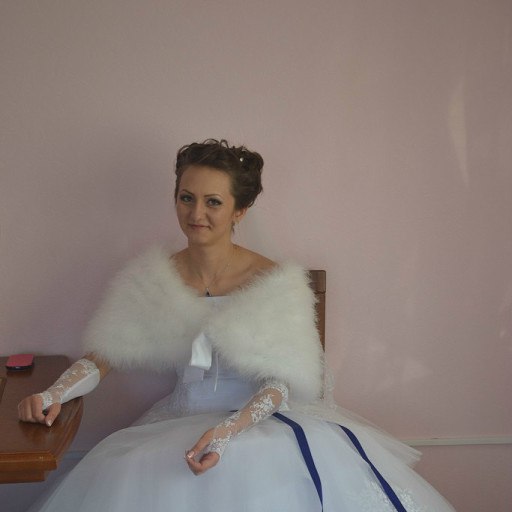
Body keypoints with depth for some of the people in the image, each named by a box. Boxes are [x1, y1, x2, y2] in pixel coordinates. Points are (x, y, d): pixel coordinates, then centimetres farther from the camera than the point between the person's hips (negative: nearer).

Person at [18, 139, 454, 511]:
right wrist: (53, 395, -15)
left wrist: (229, 430, -28)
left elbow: (280, 382, -11)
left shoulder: (274, 283, -7)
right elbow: (104, 354, 4)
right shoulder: (151, 279, 3)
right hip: (181, 421, 2)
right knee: (119, 475, -27)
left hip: (259, 417, -2)